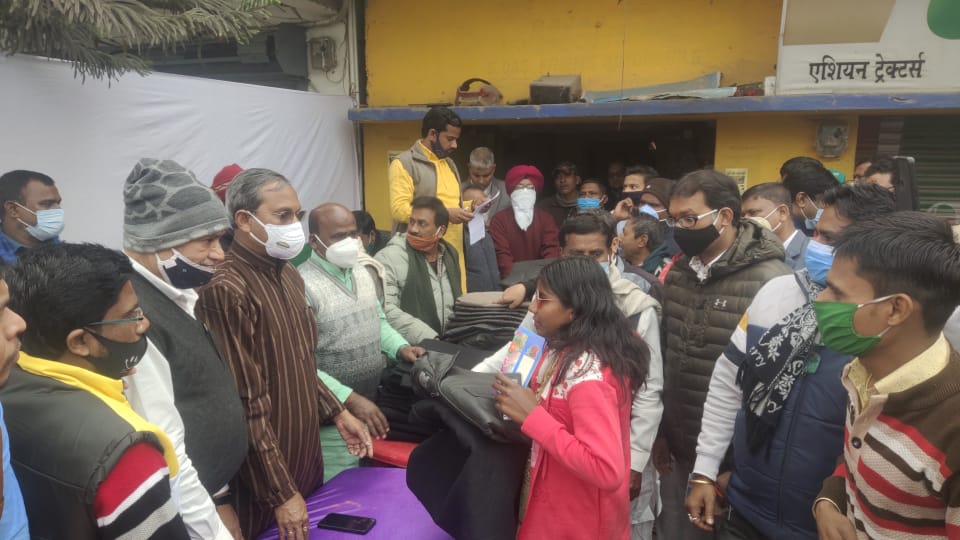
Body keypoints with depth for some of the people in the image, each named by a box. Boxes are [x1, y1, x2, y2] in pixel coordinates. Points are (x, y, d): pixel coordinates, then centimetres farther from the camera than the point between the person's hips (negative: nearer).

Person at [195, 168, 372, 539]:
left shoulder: (289, 275, 7)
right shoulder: (226, 290, -23)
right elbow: (246, 407, -22)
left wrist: (337, 413, 11)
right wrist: (281, 493, -18)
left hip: (306, 455, 8)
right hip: (264, 477, -8)